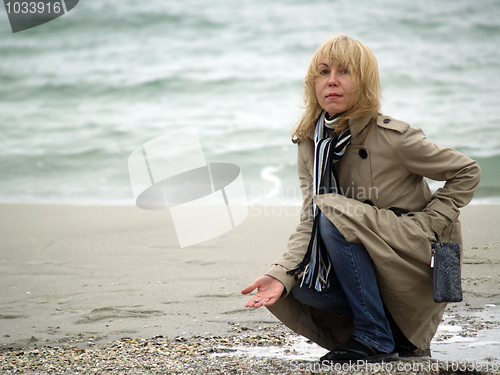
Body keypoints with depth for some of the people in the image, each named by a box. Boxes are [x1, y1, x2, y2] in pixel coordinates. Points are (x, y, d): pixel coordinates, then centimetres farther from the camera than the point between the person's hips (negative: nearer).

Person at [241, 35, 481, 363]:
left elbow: (467, 172, -5)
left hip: (417, 258, -6)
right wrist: (282, 273, -21)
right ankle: (399, 332, 2)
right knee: (299, 283, -18)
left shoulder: (393, 138, -16)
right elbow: (310, 223, -5)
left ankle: (375, 337, -20)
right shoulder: (312, 144, 0)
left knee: (334, 215, -27)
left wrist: (427, 222, -13)